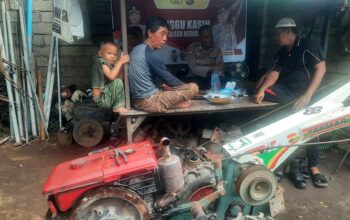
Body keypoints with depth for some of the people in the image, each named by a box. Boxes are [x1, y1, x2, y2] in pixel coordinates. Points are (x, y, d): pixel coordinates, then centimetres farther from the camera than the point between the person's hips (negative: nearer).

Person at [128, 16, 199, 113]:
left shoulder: (137, 49, 10)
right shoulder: (151, 54, -19)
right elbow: (169, 79, -12)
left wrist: (163, 85, 15)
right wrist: (185, 86, 5)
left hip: (137, 100, 10)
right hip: (149, 101, -10)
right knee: (193, 87, -9)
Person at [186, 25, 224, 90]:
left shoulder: (217, 50, 3)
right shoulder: (192, 48, -7)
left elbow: (220, 69, -7)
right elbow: (193, 69, -16)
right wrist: (212, 68, -20)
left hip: (210, 78, 3)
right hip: (195, 78, -3)